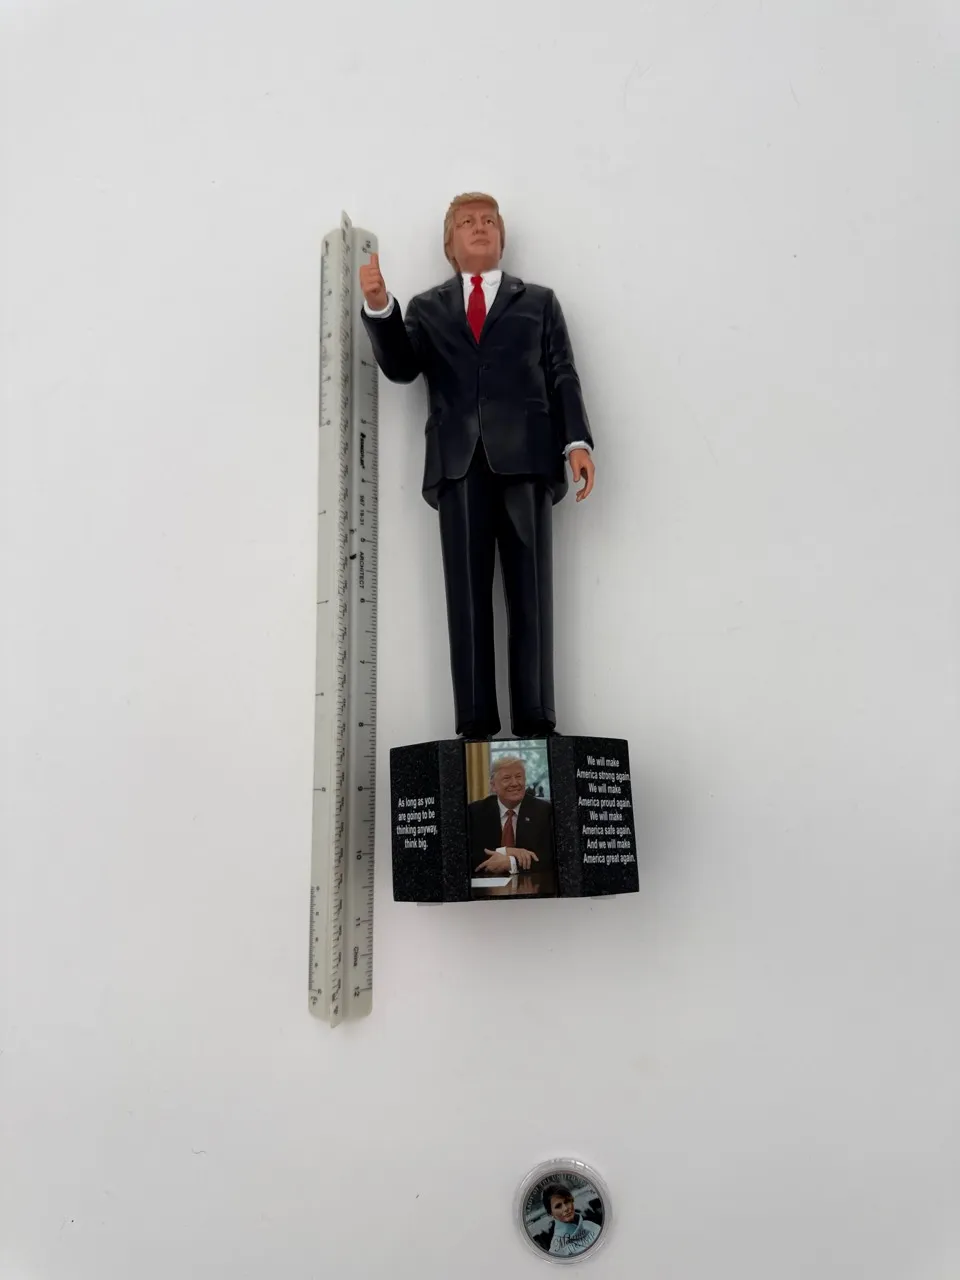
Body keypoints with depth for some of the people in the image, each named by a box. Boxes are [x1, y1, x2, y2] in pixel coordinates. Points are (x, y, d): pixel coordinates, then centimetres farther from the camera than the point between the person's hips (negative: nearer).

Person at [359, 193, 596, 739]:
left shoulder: (539, 302, 22)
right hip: (460, 461, 1)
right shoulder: (428, 308, 23)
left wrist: (577, 441, -4)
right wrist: (379, 306, -8)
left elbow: (563, 377, 12)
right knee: (467, 595, -6)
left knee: (530, 592, -5)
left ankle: (536, 724, -4)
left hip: (525, 456, 0)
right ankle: (476, 726, -6)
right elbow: (401, 367, 8)